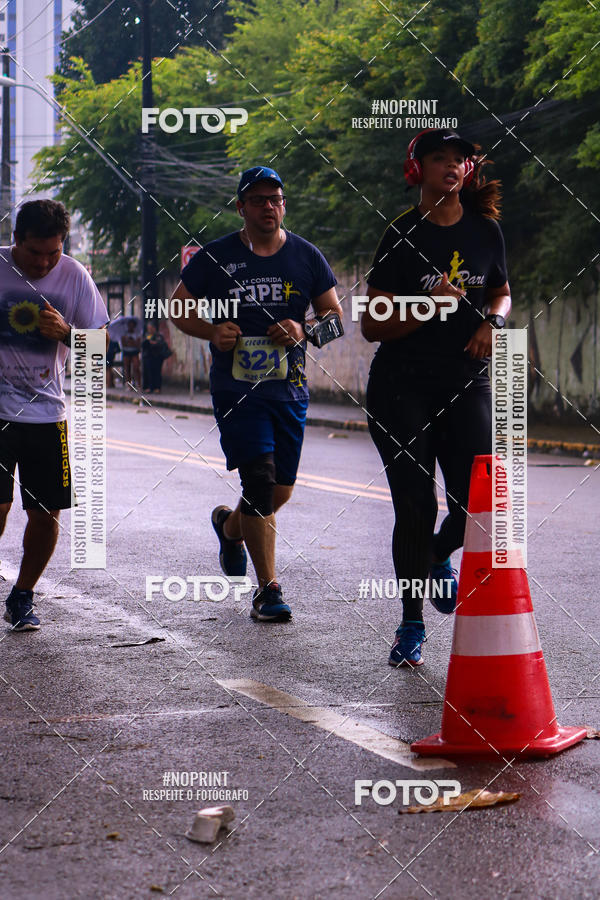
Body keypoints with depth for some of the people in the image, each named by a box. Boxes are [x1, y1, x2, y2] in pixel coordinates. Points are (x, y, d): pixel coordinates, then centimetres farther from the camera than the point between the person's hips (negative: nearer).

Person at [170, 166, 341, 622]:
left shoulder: (307, 257, 6)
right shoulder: (215, 257, 0)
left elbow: (335, 315, 10)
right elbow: (179, 308, 8)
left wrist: (302, 332, -11)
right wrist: (212, 331, -11)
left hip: (289, 388, 4)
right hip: (236, 389, -3)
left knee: (281, 491, 9)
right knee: (261, 482, -15)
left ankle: (229, 525, 43)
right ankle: (268, 588, -7)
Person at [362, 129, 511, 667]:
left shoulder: (485, 231, 7)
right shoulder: (402, 236, -3)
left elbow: (502, 293, 24)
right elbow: (371, 325, -4)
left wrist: (492, 321, 2)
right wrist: (427, 306, -19)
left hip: (465, 382, 3)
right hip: (401, 386, -3)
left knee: (478, 501, -8)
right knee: (415, 505, -6)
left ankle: (438, 558, 28)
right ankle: (411, 627, 10)